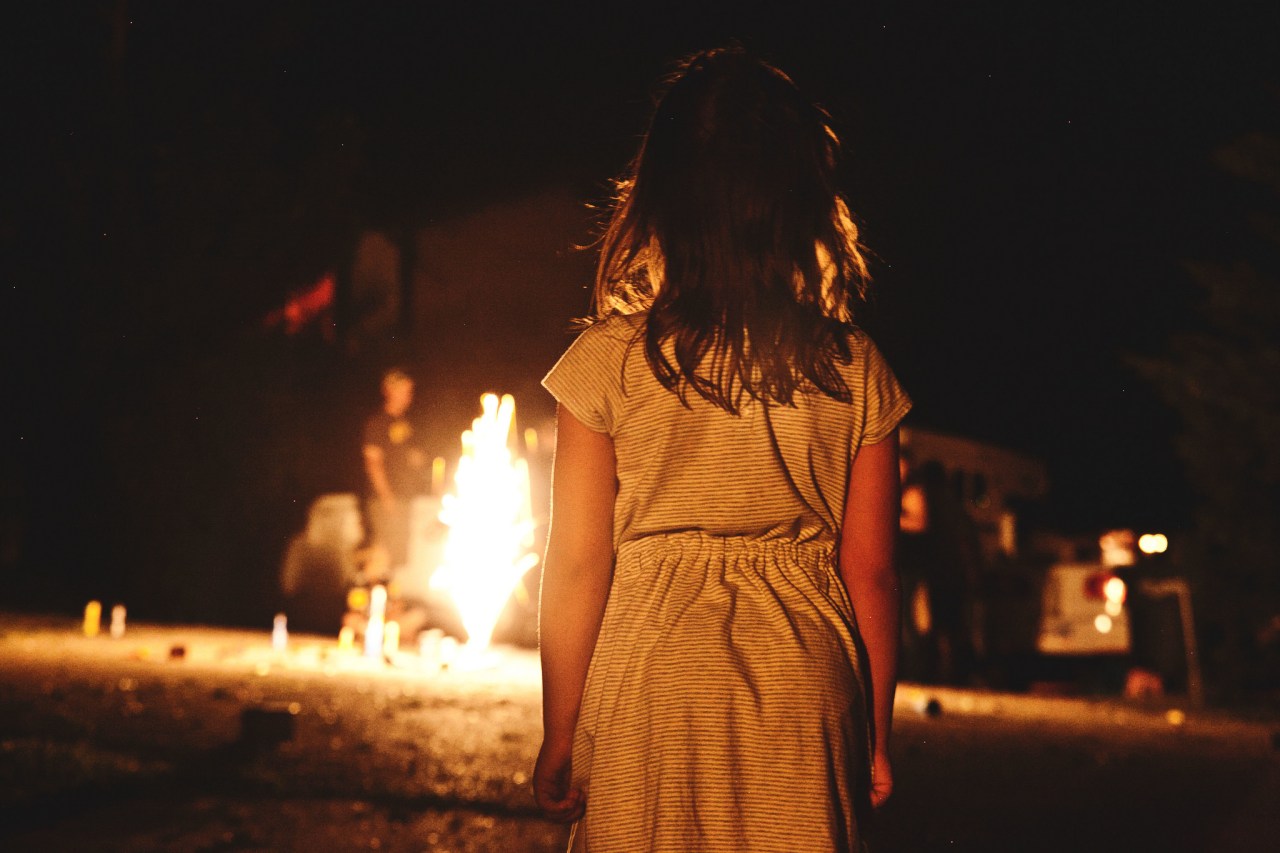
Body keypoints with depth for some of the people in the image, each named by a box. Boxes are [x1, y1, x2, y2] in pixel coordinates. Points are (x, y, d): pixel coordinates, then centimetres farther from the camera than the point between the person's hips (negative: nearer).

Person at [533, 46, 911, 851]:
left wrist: (559, 739, 5)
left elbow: (576, 566, -5)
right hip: (804, 687, 1)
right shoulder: (855, 370, -3)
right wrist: (876, 735, 12)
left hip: (652, 680, -1)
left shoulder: (607, 362, -7)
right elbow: (870, 571, 0)